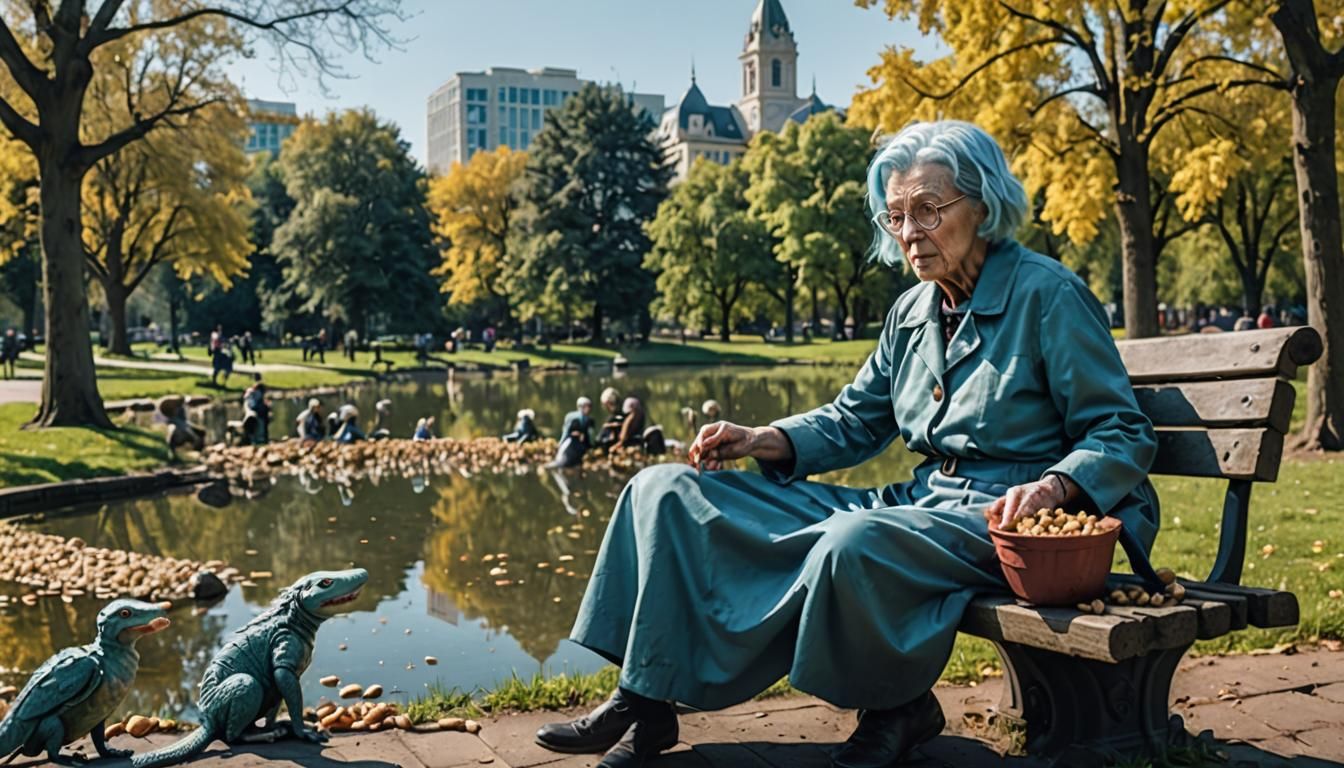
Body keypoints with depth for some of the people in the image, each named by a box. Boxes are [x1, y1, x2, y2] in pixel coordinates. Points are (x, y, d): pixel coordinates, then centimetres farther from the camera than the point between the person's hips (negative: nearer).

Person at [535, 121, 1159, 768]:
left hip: (1001, 520, -7)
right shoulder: (911, 313, 12)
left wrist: (1052, 486, -27)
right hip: (918, 503, 7)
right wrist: (760, 441, 0)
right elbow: (851, 421, 17)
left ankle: (898, 710, -11)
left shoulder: (1048, 295, -8)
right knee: (667, 492, -1)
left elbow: (1123, 435, -8)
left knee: (853, 543, -41)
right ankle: (643, 702, -3)